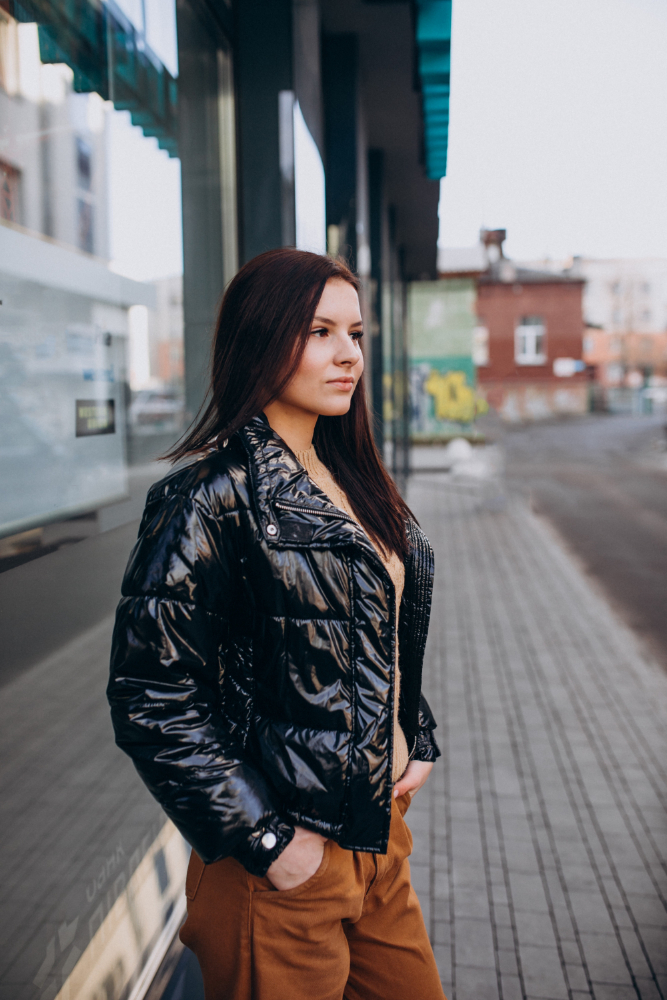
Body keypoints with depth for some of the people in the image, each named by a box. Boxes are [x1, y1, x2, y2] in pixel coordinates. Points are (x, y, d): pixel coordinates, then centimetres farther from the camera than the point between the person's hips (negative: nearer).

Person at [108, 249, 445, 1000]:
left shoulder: (349, 480, 7)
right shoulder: (214, 497, -18)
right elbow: (151, 697, -21)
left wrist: (417, 740, 9)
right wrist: (266, 841, -18)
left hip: (381, 826, 8)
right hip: (289, 866, -7)